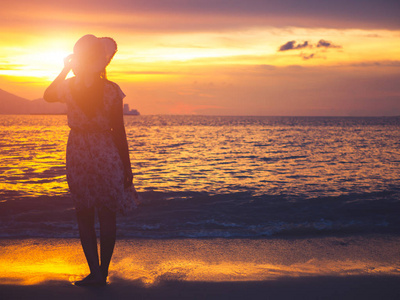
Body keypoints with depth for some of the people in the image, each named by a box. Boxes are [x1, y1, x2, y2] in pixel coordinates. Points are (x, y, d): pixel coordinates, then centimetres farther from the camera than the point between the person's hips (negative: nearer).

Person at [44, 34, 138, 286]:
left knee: (84, 216, 12)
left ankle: (95, 272, 5)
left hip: (77, 152, 1)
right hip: (106, 152, -1)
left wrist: (65, 70, 22)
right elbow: (119, 132, -7)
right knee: (107, 215, 11)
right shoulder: (111, 90, -11)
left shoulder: (67, 86, -5)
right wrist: (127, 167, 1)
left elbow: (48, 95, 20)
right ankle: (103, 272, 17)